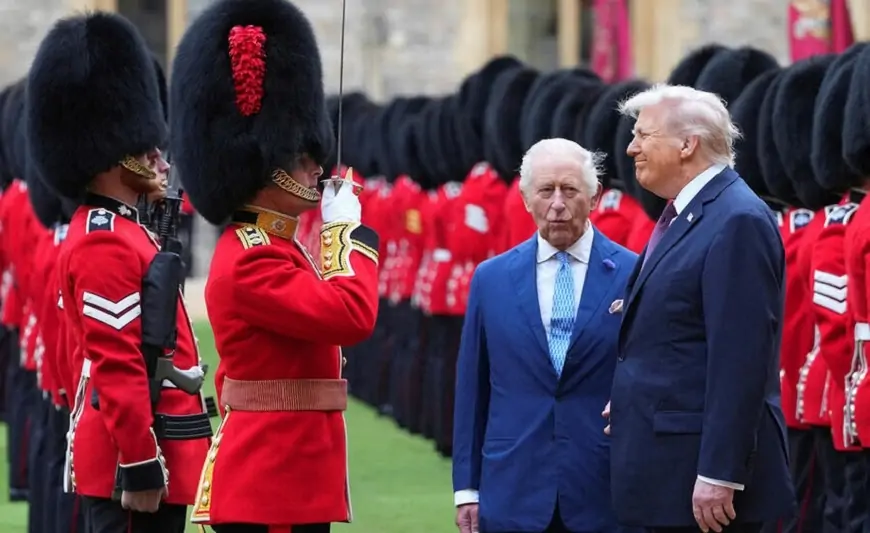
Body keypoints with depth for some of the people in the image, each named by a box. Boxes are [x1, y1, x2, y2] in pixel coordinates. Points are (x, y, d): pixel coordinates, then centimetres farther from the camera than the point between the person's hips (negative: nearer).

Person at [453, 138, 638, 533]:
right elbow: (471, 390, 9)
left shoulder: (633, 275, 0)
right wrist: (466, 487, 6)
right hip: (514, 496, 1)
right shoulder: (491, 278, 7)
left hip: (604, 499, -1)